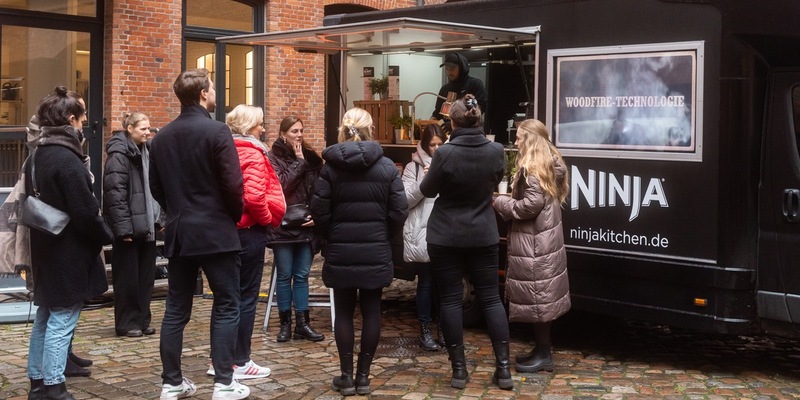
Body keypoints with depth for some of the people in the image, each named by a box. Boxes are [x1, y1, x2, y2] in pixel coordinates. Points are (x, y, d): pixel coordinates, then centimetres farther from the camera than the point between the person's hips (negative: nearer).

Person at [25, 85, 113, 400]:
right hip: (69, 253, -9)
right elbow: (85, 211, -20)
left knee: (46, 316, 16)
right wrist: (105, 237, -5)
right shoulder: (67, 159, -19)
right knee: (62, 320, -4)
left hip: (46, 250, 9)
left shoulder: (37, 156, 10)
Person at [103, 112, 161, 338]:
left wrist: (158, 218, 12)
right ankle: (127, 324, 10)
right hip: (130, 227, -8)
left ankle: (142, 320, 20)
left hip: (146, 225, 8)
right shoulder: (118, 154, -12)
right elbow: (115, 193, -17)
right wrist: (123, 227, -20)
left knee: (146, 276, 11)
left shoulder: (145, 151, 13)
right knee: (128, 278, 1)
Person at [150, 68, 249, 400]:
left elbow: (155, 187, 12)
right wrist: (234, 216, 3)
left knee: (176, 310, 10)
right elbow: (233, 185, -15)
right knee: (226, 307, 2)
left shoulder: (162, 137, 8)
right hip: (216, 232, -6)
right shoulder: (217, 131, -11)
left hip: (178, 233, 6)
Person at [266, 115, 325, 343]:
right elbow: (280, 185, -18)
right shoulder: (273, 157, -4)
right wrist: (298, 162, -13)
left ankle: (302, 323, 12)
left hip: (306, 227, 3)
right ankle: (285, 323, 14)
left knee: (302, 276, 7)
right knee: (285, 276, 5)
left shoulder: (311, 157, 8)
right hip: (282, 226, -3)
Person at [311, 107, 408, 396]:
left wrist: (332, 237, 11)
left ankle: (347, 376, 10)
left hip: (340, 252, 0)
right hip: (376, 251, 0)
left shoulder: (330, 167, -5)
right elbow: (399, 212, -5)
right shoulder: (387, 167, -4)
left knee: (344, 312, 8)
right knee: (371, 311, 8)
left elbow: (319, 212, -7)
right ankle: (363, 375, 12)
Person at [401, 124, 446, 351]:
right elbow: (406, 200, -7)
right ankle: (424, 330, 13)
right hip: (422, 234, -3)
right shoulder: (414, 167, 0)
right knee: (426, 282, 4)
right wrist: (424, 181, -18)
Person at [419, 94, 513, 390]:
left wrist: (430, 175, 18)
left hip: (445, 237, -3)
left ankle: (459, 369, 7)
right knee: (491, 298, 8)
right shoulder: (496, 151, -5)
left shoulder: (445, 153, -16)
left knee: (450, 299, 4)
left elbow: (427, 190, -3)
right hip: (483, 236, 3)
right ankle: (503, 368, 7)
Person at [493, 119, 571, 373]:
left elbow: (531, 205, -23)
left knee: (536, 298, -4)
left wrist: (500, 203, -10)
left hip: (534, 244, -10)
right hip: (544, 239, 10)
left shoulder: (532, 168, -16)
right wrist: (508, 202, 12)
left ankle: (543, 355, 2)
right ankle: (542, 349, 21)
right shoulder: (550, 164, 14)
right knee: (543, 297, 14)